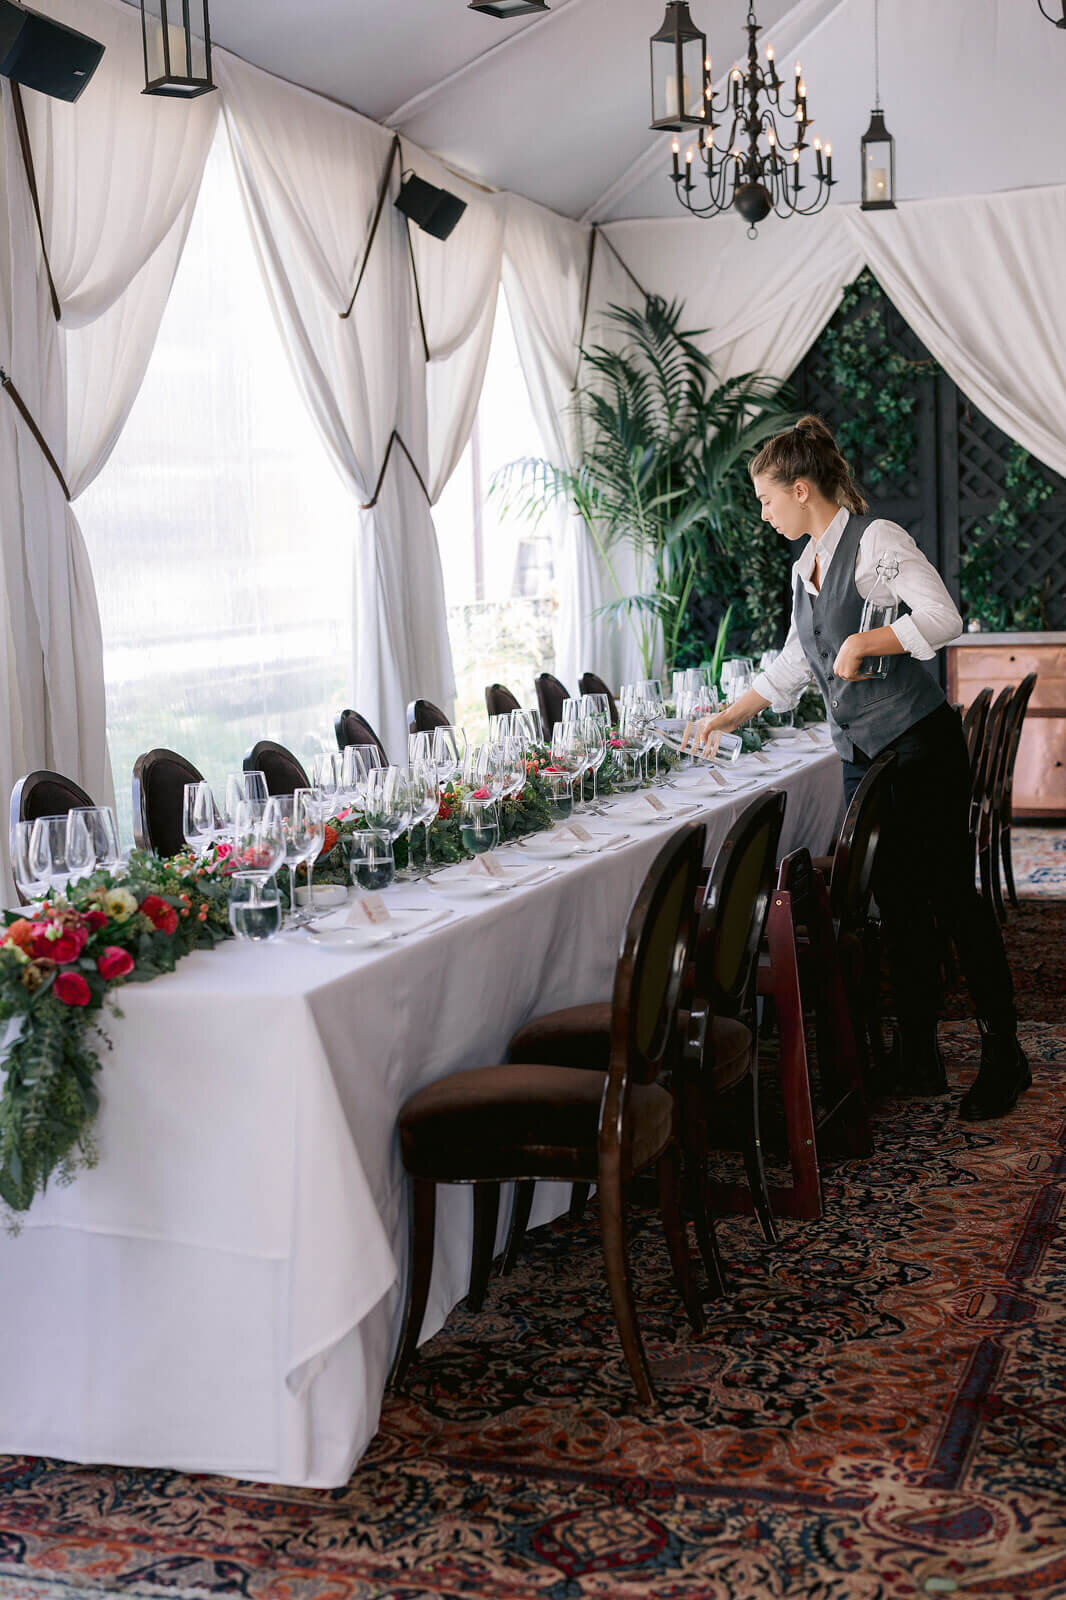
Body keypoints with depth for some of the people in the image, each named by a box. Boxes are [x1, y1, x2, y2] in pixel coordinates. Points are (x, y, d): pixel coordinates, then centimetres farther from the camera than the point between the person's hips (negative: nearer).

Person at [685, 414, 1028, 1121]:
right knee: (898, 904, 7)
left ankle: (1004, 1055, 6)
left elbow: (944, 616, -18)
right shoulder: (806, 565, 16)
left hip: (919, 744, -8)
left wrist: (866, 640, -21)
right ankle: (920, 1057, 12)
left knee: (951, 896, -4)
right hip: (862, 754, 8)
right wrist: (725, 719, 23)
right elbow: (790, 670, 23)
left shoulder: (875, 539, -9)